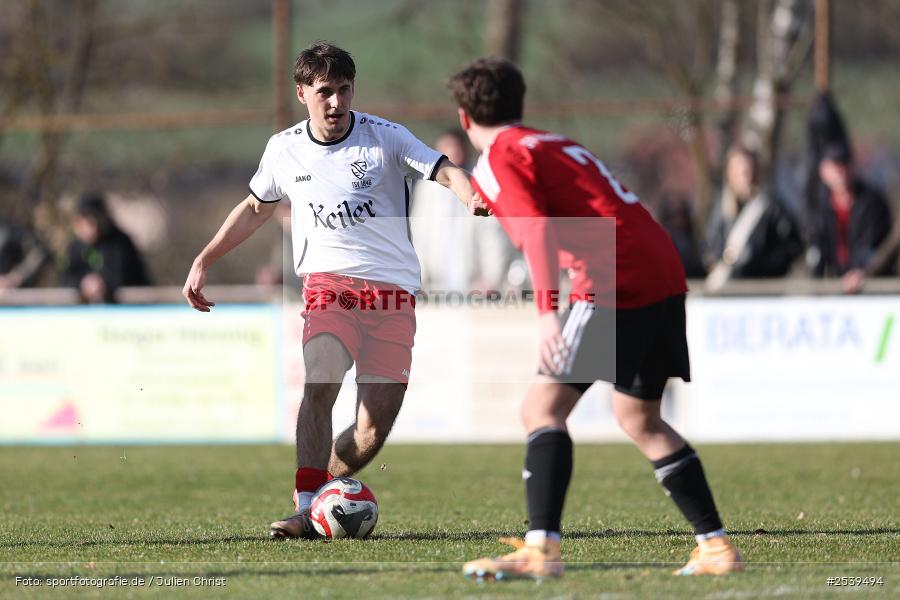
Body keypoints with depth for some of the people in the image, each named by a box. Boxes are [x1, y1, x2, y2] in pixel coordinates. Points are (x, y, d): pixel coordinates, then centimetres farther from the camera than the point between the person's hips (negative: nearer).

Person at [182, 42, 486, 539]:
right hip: (327, 280, 0)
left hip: (392, 293, 0)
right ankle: (304, 511, -29)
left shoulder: (385, 138, -2)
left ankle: (320, 490, 20)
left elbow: (445, 172, -9)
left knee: (372, 434, -6)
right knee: (321, 381, -29)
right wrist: (202, 263, 19)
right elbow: (254, 209, 23)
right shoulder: (284, 150, 6)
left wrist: (471, 197, -33)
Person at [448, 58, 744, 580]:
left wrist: (547, 314, -24)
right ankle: (717, 546, 22)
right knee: (638, 416, 22)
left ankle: (541, 549, -23)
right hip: (665, 268, 9)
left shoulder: (500, 159, 0)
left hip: (615, 281, -8)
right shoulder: (556, 145, 26)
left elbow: (538, 231, -15)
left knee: (543, 408, -9)